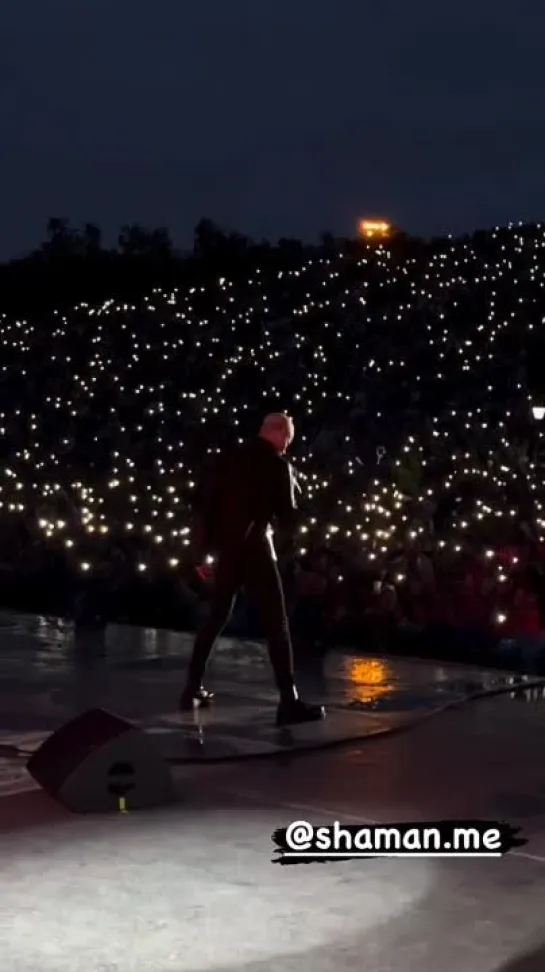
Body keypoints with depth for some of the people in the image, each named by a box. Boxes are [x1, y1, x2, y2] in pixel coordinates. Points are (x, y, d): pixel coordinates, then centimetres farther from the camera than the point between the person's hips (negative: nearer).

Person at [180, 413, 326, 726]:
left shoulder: (231, 458, 11)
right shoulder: (278, 464, -4)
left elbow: (209, 502, 11)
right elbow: (288, 516, -4)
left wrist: (209, 543, 15)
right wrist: (294, 490, 15)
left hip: (227, 547, 6)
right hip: (255, 547, -6)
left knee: (217, 618, 17)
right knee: (277, 623, -4)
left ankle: (193, 689, 18)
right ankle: (289, 702, -9)